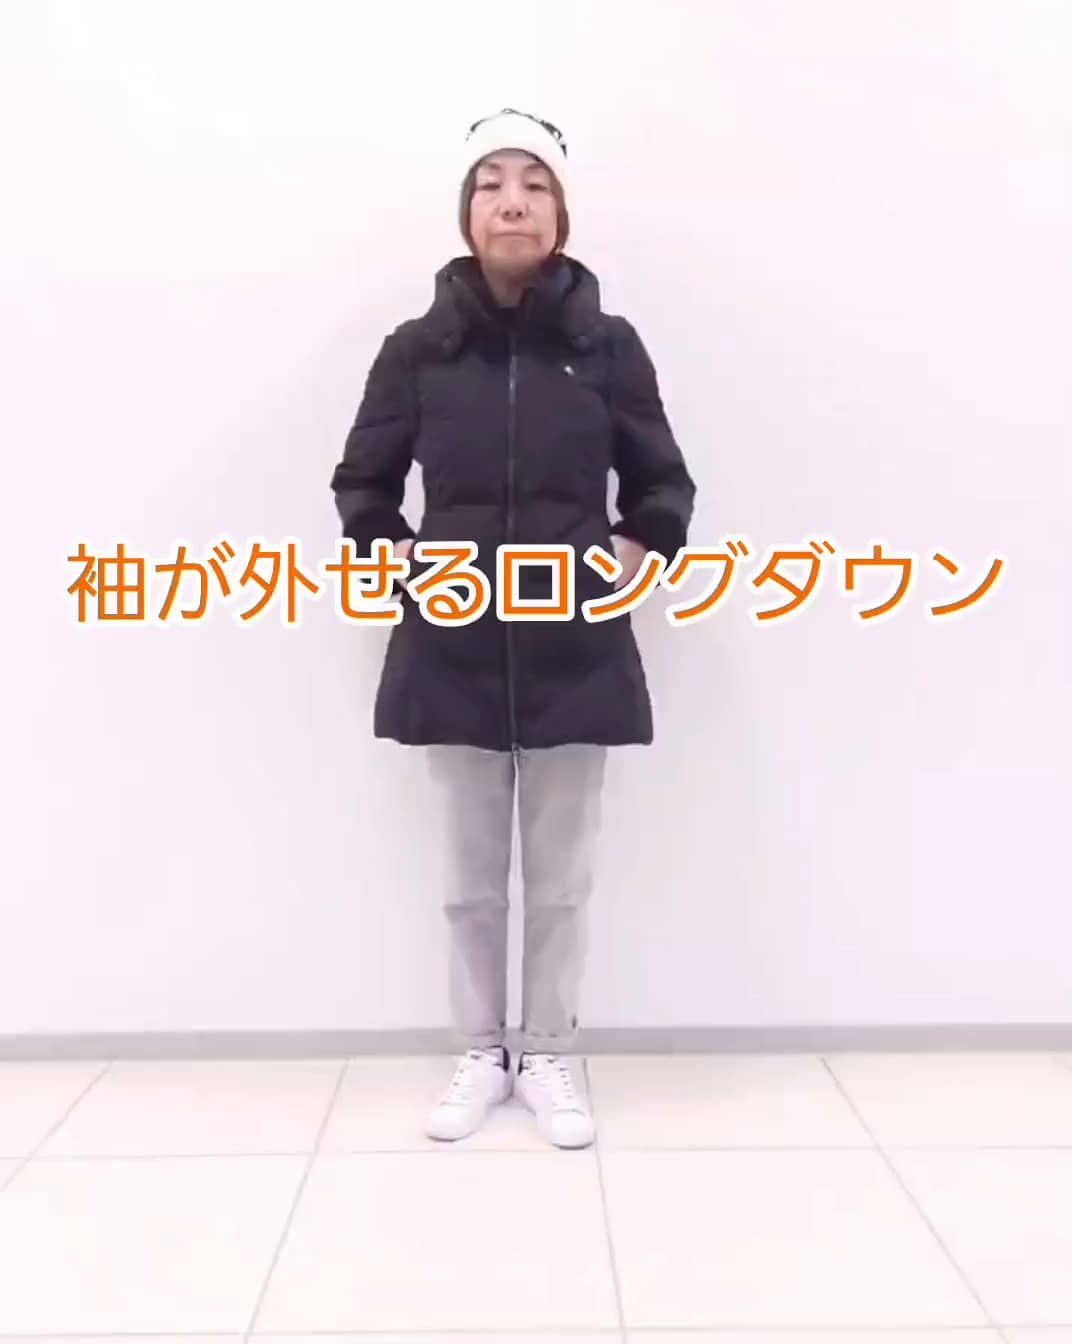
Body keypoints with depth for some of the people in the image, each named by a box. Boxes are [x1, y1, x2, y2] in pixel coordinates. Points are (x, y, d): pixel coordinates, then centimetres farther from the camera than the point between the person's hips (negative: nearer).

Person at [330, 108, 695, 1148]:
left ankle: (551, 1060, 29)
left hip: (574, 652, 0)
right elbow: (362, 483, 11)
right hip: (454, 652, 1)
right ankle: (480, 1058, 31)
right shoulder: (417, 349, 0)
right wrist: (395, 558, -2)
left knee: (561, 877, 10)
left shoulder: (608, 345, -1)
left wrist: (634, 554, -5)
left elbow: (663, 483, 9)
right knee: (471, 878, 12)